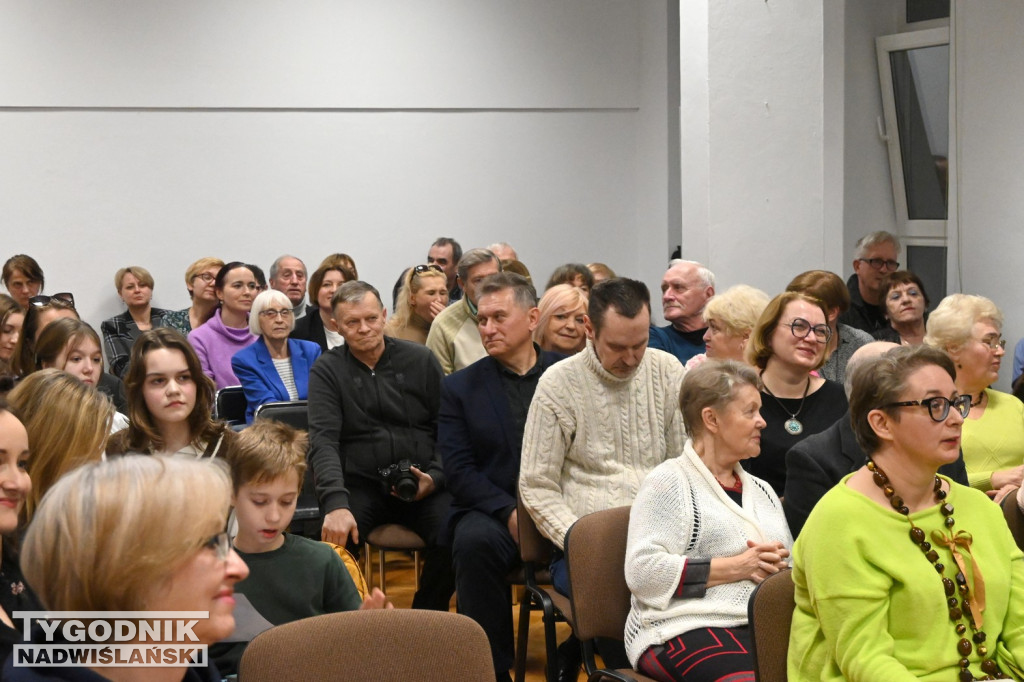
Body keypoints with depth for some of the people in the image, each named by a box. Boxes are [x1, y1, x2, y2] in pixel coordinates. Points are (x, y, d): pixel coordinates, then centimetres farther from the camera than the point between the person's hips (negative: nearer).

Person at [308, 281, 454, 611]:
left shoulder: (420, 360, 8)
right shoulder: (327, 371, 4)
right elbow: (323, 440, -9)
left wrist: (435, 477, -10)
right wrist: (336, 504, -25)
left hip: (422, 484, 1)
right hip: (359, 484, -1)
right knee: (335, 537, -31)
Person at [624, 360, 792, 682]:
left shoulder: (762, 490, 26)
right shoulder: (668, 483, 3)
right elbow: (643, 572, -9)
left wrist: (779, 566, 5)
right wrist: (735, 567, -9)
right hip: (688, 629, -6)